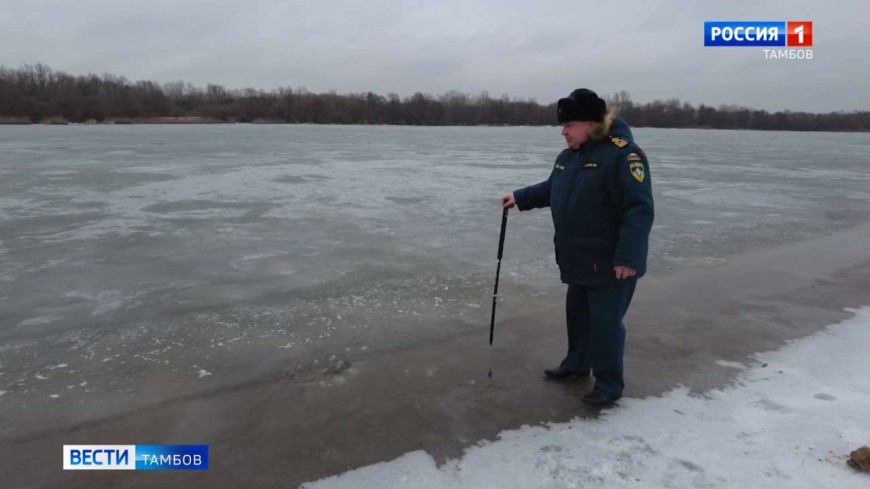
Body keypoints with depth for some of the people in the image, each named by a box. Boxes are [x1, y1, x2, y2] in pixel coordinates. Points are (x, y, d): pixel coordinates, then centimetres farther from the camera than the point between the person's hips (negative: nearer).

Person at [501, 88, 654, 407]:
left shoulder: (622, 154, -21)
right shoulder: (569, 156, 8)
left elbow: (639, 209, -25)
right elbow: (551, 189, 24)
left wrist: (628, 256, -29)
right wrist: (520, 198, 14)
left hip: (612, 263, -9)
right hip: (580, 259, 9)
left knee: (605, 321, 1)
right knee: (577, 312, 22)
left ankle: (609, 385, 18)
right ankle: (577, 363, 42)